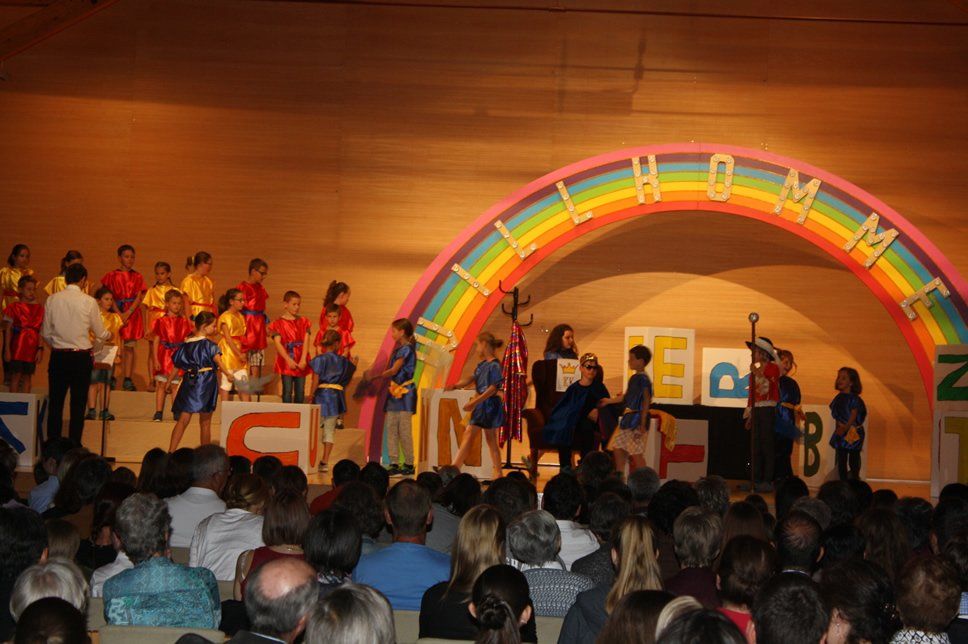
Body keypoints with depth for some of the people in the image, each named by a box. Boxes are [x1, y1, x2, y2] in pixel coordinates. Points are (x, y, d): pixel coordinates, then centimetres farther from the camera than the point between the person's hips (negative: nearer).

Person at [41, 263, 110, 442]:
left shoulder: (52, 300, -2)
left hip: (58, 356, 2)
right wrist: (109, 335, 23)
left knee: (55, 402, 9)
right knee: (78, 404, 5)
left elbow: (45, 333, 3)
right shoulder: (88, 302, -8)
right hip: (81, 357, -2)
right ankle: (74, 445, 6)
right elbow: (100, 333, 0)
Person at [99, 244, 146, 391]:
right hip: (116, 312, -1)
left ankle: (128, 379, -2)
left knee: (129, 346, -2)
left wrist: (128, 313, -12)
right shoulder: (111, 276, 5)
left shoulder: (137, 277, 8)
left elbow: (139, 297, 0)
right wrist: (119, 314, -12)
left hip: (132, 313, 1)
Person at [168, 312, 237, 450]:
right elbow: (217, 360, -24)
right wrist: (227, 373, -35)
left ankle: (171, 451, -11)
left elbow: (177, 364, 12)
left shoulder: (185, 345, 8)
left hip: (188, 382, 4)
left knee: (183, 420, 0)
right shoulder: (209, 344, -8)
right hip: (206, 383, -4)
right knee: (205, 423, 8)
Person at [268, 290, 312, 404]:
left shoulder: (303, 322, 10)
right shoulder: (278, 323, 0)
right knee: (287, 391, -3)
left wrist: (303, 360, -12)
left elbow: (306, 342, 1)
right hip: (286, 362, -3)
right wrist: (289, 360, -18)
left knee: (300, 392, 5)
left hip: (301, 363, 3)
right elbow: (277, 343, -8)